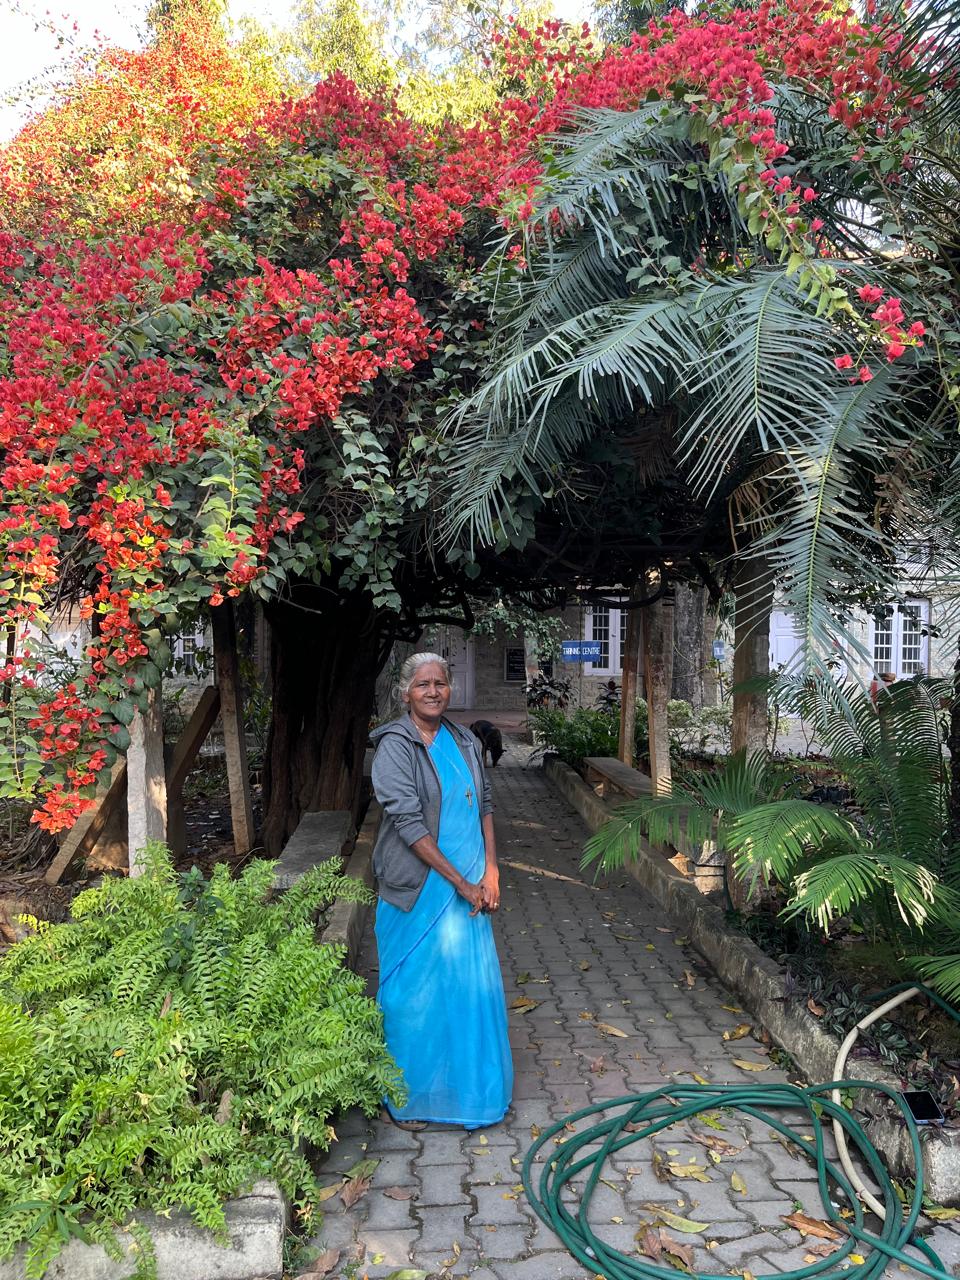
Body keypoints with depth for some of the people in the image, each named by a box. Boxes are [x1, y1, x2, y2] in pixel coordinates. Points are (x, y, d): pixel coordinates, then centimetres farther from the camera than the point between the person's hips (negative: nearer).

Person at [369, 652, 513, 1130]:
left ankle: (471, 1083, 34)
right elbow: (408, 823, -19)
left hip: (470, 885, 6)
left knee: (472, 980, 15)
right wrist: (462, 883, -17)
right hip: (420, 888, -6)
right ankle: (407, 1094, 26)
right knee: (416, 989, 6)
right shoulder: (395, 746, -14)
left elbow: (484, 805, 9)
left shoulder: (464, 742, 7)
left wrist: (490, 871, -2)